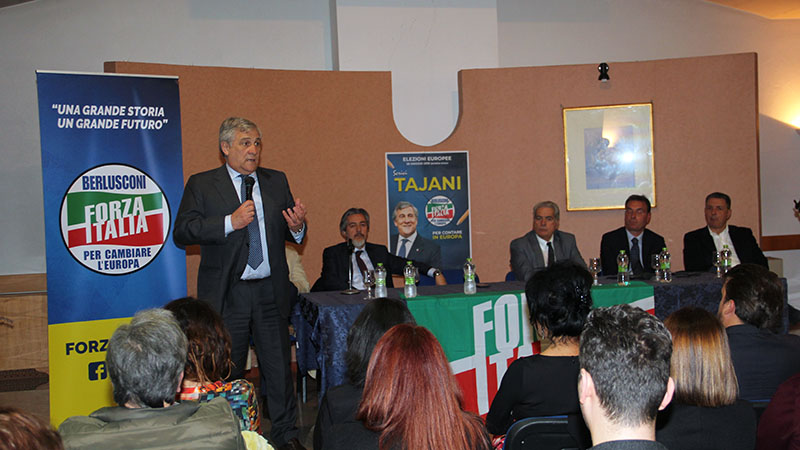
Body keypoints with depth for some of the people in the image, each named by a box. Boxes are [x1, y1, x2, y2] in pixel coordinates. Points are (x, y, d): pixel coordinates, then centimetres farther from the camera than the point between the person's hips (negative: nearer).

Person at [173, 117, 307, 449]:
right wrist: (230, 222, -19)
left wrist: (297, 227, -9)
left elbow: (291, 234, 15)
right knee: (226, 372, 8)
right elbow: (182, 232, -10)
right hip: (226, 295, -2)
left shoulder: (277, 181, 11)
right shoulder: (201, 185, 1)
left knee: (279, 366, 8)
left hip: (270, 292, 3)